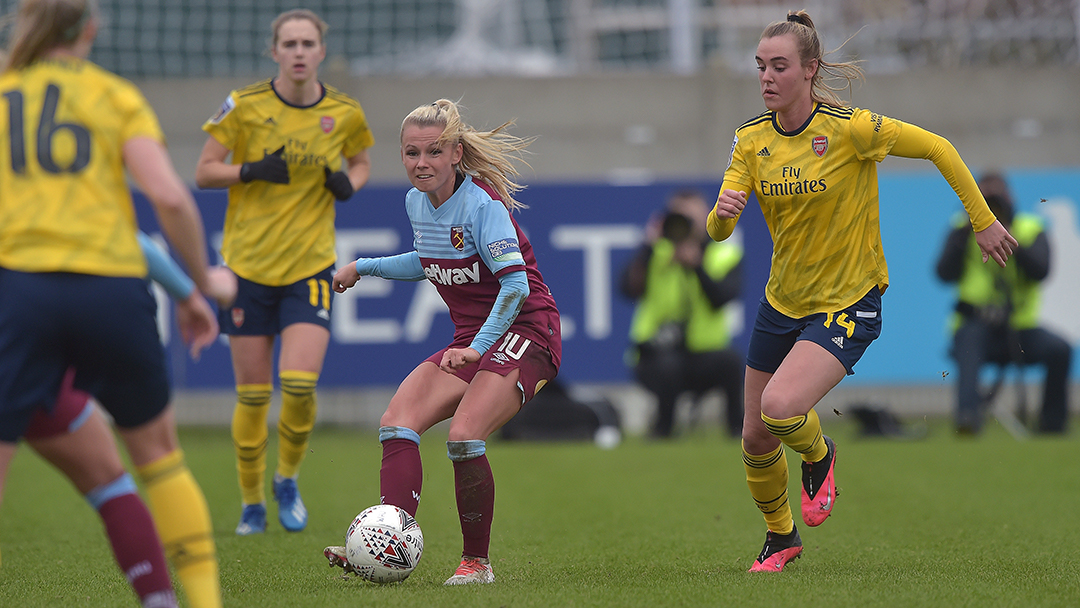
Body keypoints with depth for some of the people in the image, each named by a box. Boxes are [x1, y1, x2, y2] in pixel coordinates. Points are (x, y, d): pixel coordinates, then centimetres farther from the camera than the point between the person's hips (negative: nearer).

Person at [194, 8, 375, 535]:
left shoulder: (345, 113, -1)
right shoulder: (244, 106, -7)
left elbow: (360, 163, 18)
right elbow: (204, 172, -1)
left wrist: (349, 184, -4)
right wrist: (252, 170, -18)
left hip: (310, 268, 1)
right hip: (248, 266, -1)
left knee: (300, 385, -14)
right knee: (252, 394, 2)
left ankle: (287, 480, 13)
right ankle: (251, 503, 20)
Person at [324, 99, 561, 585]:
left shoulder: (481, 205, -17)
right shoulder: (417, 203, 7)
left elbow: (516, 284, -24)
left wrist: (479, 345, -32)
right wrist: (363, 267, 23)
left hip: (525, 333, -8)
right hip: (471, 342, 8)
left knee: (463, 436, -27)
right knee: (397, 422, -14)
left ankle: (477, 562, -9)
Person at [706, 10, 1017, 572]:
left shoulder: (850, 128, -19)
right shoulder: (752, 139, -4)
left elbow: (938, 148, -9)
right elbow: (717, 231, -7)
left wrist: (983, 222, -5)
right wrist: (722, 213, -31)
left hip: (848, 304, -5)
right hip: (782, 302, 6)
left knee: (780, 409, -26)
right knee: (755, 440, 10)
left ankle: (818, 455, 10)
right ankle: (780, 538, 38)